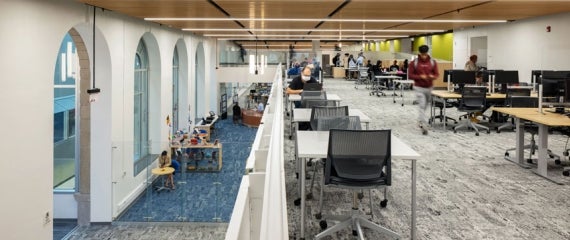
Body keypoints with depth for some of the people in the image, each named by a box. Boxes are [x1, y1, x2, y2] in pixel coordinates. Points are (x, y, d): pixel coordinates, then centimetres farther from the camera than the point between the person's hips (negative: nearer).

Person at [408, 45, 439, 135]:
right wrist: (420, 77, -20)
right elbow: (410, 75, -6)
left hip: (429, 87, 4)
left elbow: (437, 74, 4)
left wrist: (433, 76, -20)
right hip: (419, 88, -4)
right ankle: (424, 126, -13)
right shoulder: (414, 63, -6)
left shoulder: (433, 62, 2)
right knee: (421, 106, -11)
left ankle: (420, 120, 37)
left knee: (425, 106, 16)